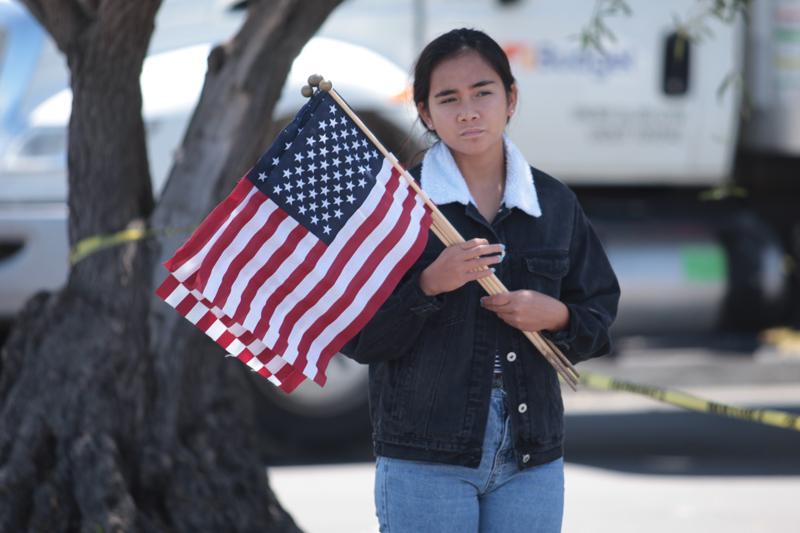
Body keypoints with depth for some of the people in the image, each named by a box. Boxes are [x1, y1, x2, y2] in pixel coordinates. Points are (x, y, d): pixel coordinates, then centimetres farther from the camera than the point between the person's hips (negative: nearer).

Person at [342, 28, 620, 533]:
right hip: (425, 462, -3)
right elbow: (358, 337, -6)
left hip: (532, 458, 4)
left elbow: (600, 316, 14)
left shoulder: (555, 203, 9)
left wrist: (556, 316, -7)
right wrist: (429, 285, -20)